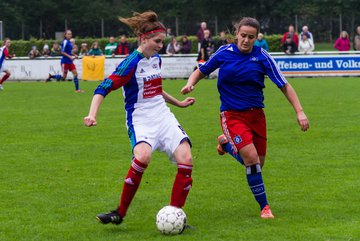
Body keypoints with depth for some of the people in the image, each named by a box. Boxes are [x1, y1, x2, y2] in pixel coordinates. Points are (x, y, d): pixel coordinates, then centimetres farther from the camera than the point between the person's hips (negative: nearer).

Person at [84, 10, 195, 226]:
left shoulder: (156, 59, 11)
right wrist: (92, 115, -32)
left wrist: (179, 103, 38)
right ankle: (120, 214, -20)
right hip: (140, 120, -7)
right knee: (143, 156, -35)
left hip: (163, 117, 7)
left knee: (186, 160, -14)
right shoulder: (131, 63, -13)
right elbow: (103, 89, -18)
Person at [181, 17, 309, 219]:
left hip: (256, 114, 3)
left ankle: (226, 143, 34)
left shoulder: (262, 57, -7)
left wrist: (299, 111, -13)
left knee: (257, 164, 7)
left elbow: (284, 86, -4)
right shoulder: (225, 53, -5)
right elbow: (201, 72, 10)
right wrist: (191, 83, -12)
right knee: (251, 157, -21)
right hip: (232, 115, -2)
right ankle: (264, 206, -7)